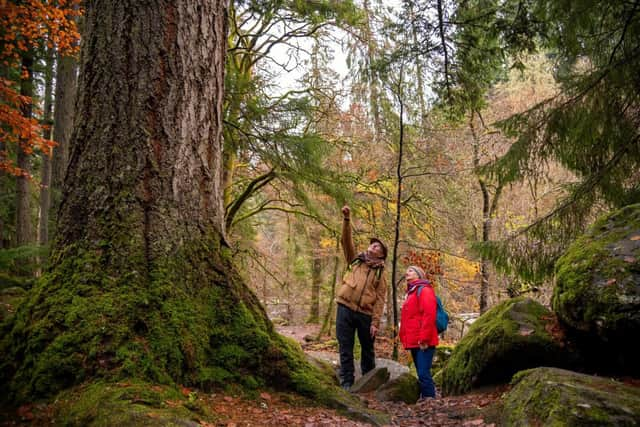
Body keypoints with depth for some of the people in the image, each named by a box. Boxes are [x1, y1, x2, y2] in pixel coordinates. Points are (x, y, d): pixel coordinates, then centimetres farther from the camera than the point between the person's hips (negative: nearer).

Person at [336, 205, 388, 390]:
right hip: (345, 309, 0)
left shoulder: (380, 273, 9)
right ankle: (346, 383, 7)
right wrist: (346, 219, -8)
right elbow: (346, 240, 4)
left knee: (368, 349, 10)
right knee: (345, 348, 1)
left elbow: (380, 300, 1)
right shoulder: (355, 260, 15)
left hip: (365, 314, 0)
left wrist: (375, 322, -8)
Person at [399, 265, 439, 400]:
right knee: (422, 374, 11)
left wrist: (424, 338, -21)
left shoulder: (424, 290, -5)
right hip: (414, 342, 9)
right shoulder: (411, 293, 23)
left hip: (422, 343, -9)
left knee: (423, 374, -11)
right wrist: (405, 338, 17)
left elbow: (429, 315, -16)